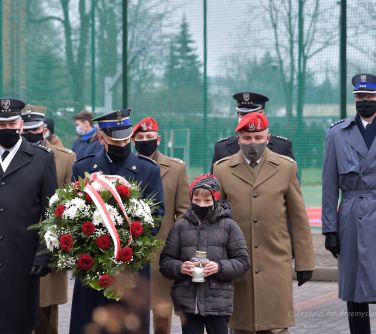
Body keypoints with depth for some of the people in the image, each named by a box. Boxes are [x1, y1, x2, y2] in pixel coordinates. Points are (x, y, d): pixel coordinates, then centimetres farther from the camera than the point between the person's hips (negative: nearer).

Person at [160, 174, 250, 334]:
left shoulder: (228, 225, 3)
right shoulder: (180, 226, 7)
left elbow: (242, 261, 3)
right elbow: (165, 261, 7)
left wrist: (220, 267, -14)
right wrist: (180, 267, -13)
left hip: (219, 301, -1)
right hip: (187, 300, 1)